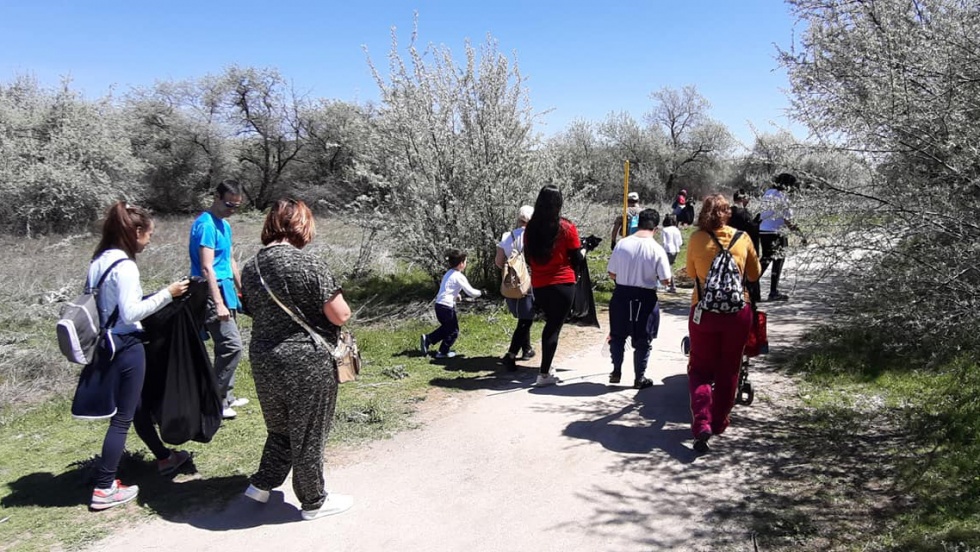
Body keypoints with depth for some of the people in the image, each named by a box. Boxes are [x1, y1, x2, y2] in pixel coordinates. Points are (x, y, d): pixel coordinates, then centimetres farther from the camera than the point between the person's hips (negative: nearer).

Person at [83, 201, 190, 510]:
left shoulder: (99, 261, 7)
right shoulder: (124, 266, -20)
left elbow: (112, 304, 13)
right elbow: (130, 313, -23)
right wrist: (167, 294, -16)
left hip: (106, 345, 10)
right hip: (126, 347, -9)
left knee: (136, 405, 22)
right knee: (123, 417, 3)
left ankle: (164, 458, 39)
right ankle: (104, 489, 11)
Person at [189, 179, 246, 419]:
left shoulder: (225, 225, 15)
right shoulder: (206, 225, -15)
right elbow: (206, 268, -22)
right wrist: (219, 303, -26)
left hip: (225, 291, 10)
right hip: (212, 294, -10)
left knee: (226, 346, 14)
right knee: (232, 346, -12)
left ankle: (226, 397, 23)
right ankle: (216, 401, -2)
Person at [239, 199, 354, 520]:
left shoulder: (250, 267, 3)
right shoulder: (309, 264, -18)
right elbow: (341, 315, -16)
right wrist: (332, 302, 4)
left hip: (263, 361, 6)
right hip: (307, 363, -6)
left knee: (280, 428, 27)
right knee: (308, 434, 10)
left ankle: (261, 484, 35)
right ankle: (313, 502, 26)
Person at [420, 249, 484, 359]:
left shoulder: (448, 274, 15)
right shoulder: (459, 277, -11)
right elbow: (470, 292, -11)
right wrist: (481, 292, 5)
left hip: (439, 305, 8)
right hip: (447, 307, -8)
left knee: (446, 327, 24)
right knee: (453, 331, 8)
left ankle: (427, 339, 15)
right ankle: (443, 352, 12)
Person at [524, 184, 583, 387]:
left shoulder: (530, 228, 1)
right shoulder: (567, 228, -10)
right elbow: (577, 260, -4)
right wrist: (583, 252, 16)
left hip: (538, 285, 4)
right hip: (562, 284, -4)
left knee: (550, 323, 22)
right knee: (554, 327, 2)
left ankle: (546, 368, 25)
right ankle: (544, 374, 1)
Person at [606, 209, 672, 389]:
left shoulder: (622, 244, -7)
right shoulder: (657, 250, -13)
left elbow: (611, 274, -2)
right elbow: (665, 280, -10)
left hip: (621, 295, 2)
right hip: (645, 298, -2)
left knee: (617, 335, 21)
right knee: (642, 340, 13)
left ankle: (616, 371, 30)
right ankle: (639, 378, 23)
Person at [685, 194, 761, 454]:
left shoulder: (696, 239, -7)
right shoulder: (742, 238, -3)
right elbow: (754, 275, 10)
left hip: (704, 312, -1)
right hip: (738, 312, 1)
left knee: (700, 369, 11)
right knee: (728, 371, 17)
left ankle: (702, 423, -8)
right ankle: (719, 422, 29)